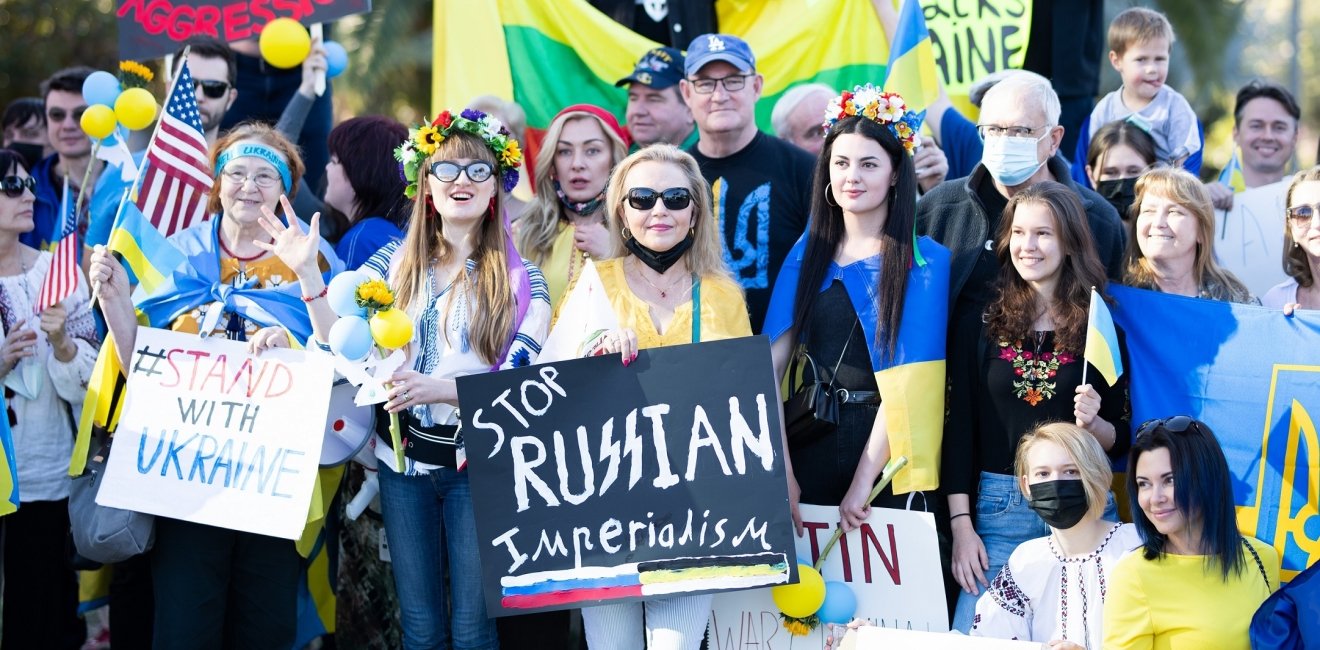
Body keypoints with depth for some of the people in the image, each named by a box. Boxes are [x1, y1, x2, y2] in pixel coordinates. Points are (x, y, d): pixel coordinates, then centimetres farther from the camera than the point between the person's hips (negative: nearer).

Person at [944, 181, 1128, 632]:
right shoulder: (980, 325, 3)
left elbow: (1121, 441, 8)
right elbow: (958, 429, 1)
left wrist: (1093, 423, -15)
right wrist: (961, 526, -5)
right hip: (999, 507, 0)